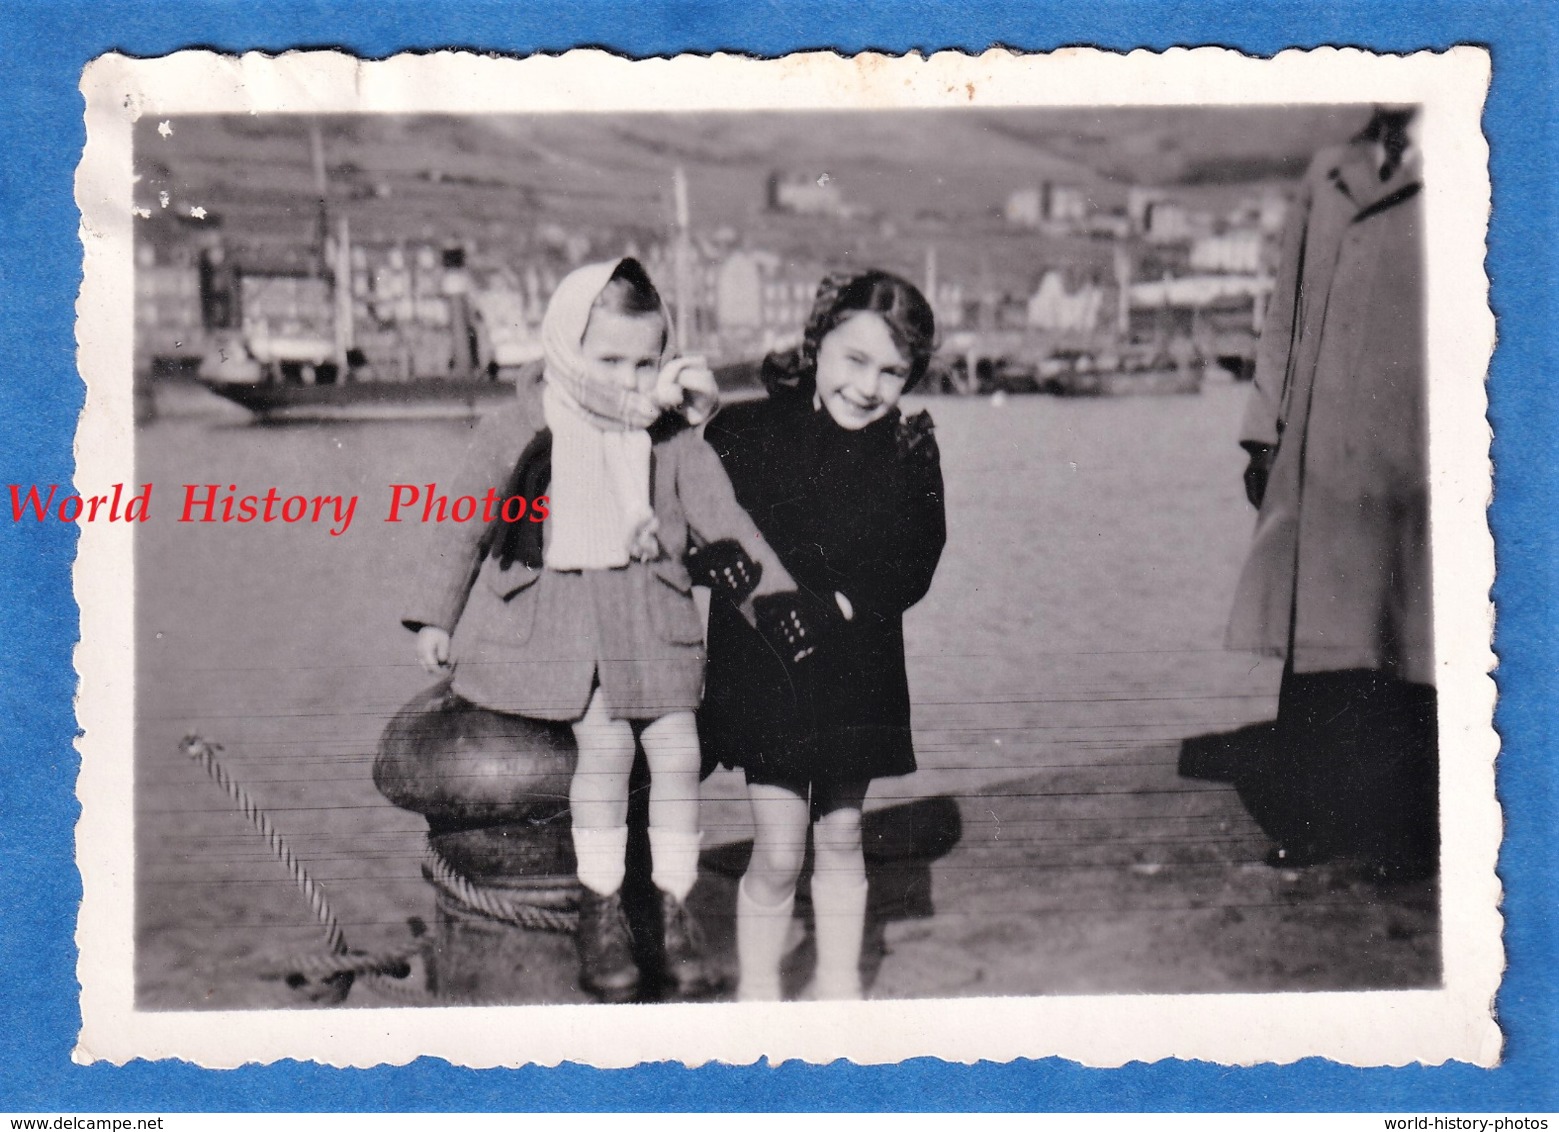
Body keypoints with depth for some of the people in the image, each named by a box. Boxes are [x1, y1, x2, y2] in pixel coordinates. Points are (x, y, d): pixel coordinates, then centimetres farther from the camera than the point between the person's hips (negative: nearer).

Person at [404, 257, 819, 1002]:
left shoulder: (670, 438, 3)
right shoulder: (519, 432, -5)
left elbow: (721, 515, 4)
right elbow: (467, 526, 3)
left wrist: (774, 591, -5)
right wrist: (436, 618, 6)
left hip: (644, 611, 3)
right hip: (546, 611, -3)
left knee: (676, 743, -7)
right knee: (605, 739, -19)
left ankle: (673, 907, 8)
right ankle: (600, 910, -3)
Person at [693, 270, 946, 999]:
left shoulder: (911, 453, 0)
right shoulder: (746, 434, -7)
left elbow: (913, 569, -6)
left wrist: (842, 602, -19)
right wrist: (806, 604, -17)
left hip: (858, 671, 3)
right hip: (763, 667, -3)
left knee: (841, 837, 15)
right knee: (779, 851, -2)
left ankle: (839, 984, 32)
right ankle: (756, 994, 18)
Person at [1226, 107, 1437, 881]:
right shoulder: (1326, 175, 15)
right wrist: (1265, 429, 11)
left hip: (1411, 460, -4)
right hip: (1315, 460, 4)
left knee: (1408, 648, 1)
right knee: (1316, 642, 6)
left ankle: (1409, 837, 12)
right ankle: (1315, 824, 16)